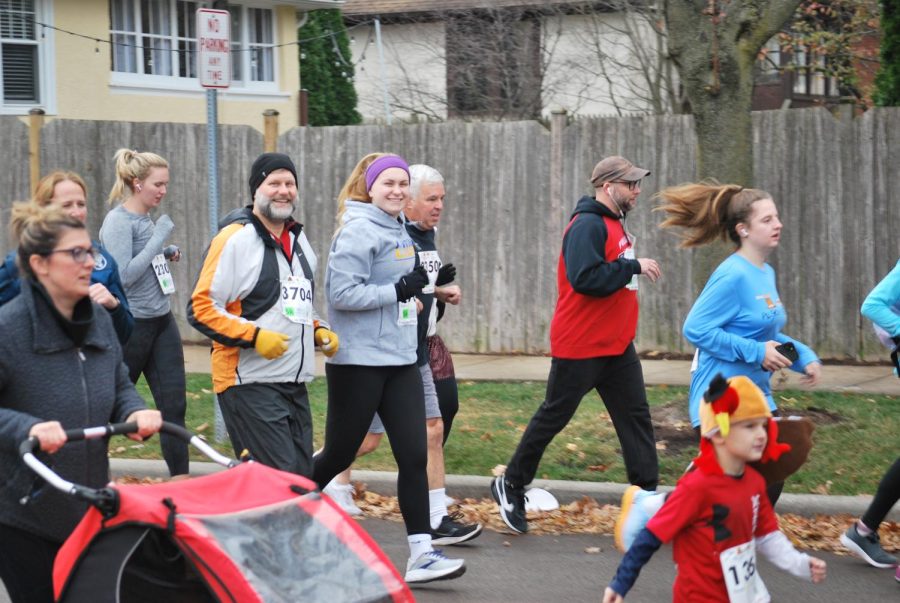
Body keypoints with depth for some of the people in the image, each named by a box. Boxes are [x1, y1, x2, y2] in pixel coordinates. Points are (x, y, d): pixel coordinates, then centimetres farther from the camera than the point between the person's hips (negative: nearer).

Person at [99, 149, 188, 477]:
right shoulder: (118, 221, -13)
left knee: (174, 406, 1)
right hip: (131, 325, -8)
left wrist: (166, 255, 10)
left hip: (162, 322, 8)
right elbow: (123, 274, -22)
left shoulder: (145, 219, 11)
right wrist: (159, 238, -20)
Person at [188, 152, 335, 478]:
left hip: (295, 384, 9)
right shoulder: (234, 239, -10)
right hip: (250, 385, -8)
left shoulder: (298, 240, 17)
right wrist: (254, 336, -23)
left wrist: (319, 330, 11)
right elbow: (201, 308, -14)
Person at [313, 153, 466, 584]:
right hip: (358, 362, -7)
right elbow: (342, 292, -22)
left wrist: (423, 283, 7)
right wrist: (399, 290, -20)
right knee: (338, 455, 5)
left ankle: (421, 554, 0)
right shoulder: (358, 230, -13)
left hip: (399, 360, 7)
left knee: (414, 455, -1)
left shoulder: (398, 230, 13)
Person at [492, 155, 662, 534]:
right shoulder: (587, 225, -17)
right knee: (553, 416, 3)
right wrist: (634, 267, -23)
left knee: (636, 417, 4)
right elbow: (585, 278, -29)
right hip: (580, 346, -9)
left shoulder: (614, 224, 13)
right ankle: (511, 485, 19)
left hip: (617, 346, 9)